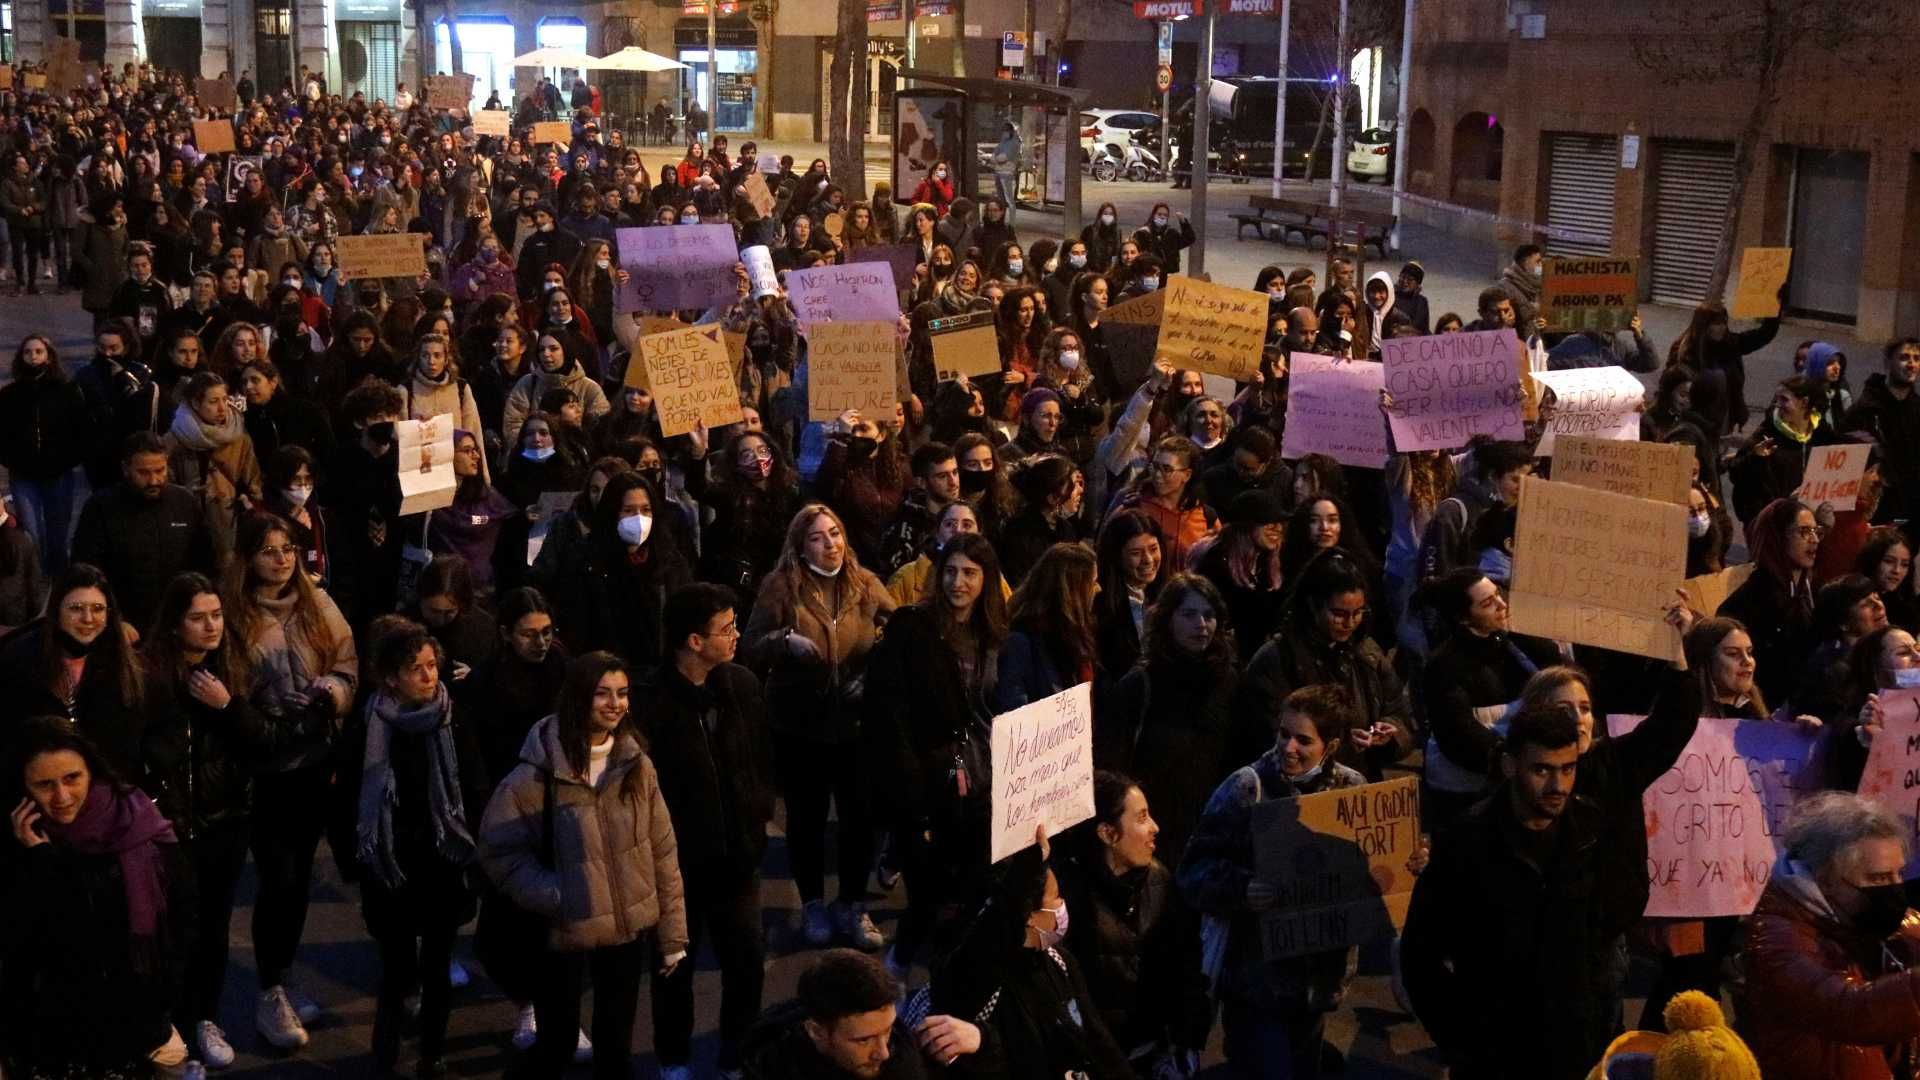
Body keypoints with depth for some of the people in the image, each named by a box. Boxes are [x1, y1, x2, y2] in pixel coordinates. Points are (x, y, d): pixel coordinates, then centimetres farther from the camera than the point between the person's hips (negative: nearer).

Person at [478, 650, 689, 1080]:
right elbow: (499, 850, -10)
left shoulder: (636, 764, -1)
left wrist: (672, 933, 3)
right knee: (557, 1046, 8)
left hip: (628, 927, 3)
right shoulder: (539, 772, -14)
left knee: (616, 1044, 15)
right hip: (564, 931, -3)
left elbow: (662, 852, 2)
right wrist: (553, 899, -19)